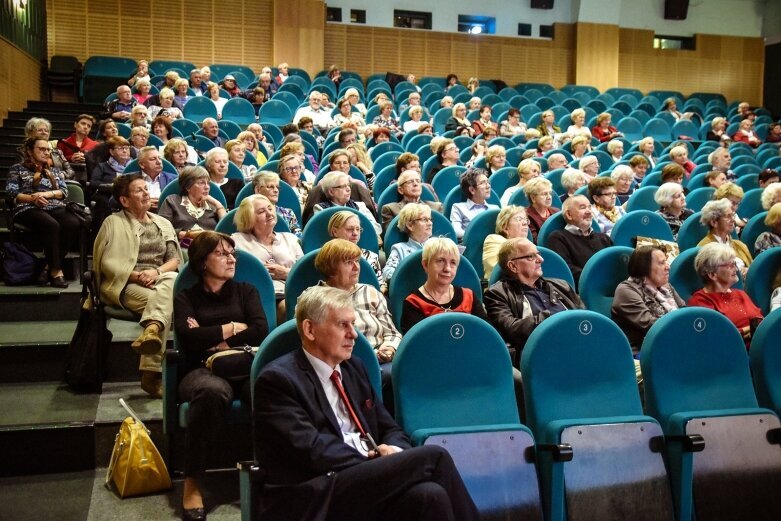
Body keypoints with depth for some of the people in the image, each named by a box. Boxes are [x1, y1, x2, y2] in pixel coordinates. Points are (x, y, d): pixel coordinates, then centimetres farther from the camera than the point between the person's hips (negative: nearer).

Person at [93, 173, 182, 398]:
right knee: (164, 303, -34)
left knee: (172, 280, -35)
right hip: (126, 285, -3)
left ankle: (151, 329, -54)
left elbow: (175, 259, 15)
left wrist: (157, 271, -7)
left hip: (161, 280, 4)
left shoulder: (163, 224, 24)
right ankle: (151, 372, -42)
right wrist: (135, 275, -14)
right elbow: (106, 262, 0)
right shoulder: (114, 222, 10)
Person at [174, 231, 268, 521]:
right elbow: (188, 338, -3)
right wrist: (233, 328, 3)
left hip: (246, 367, 2)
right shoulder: (186, 297, 18)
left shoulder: (246, 291, 23)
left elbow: (261, 332, 5)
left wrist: (211, 336, 2)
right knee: (213, 392, -41)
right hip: (203, 370, -1)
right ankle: (192, 482, -27)